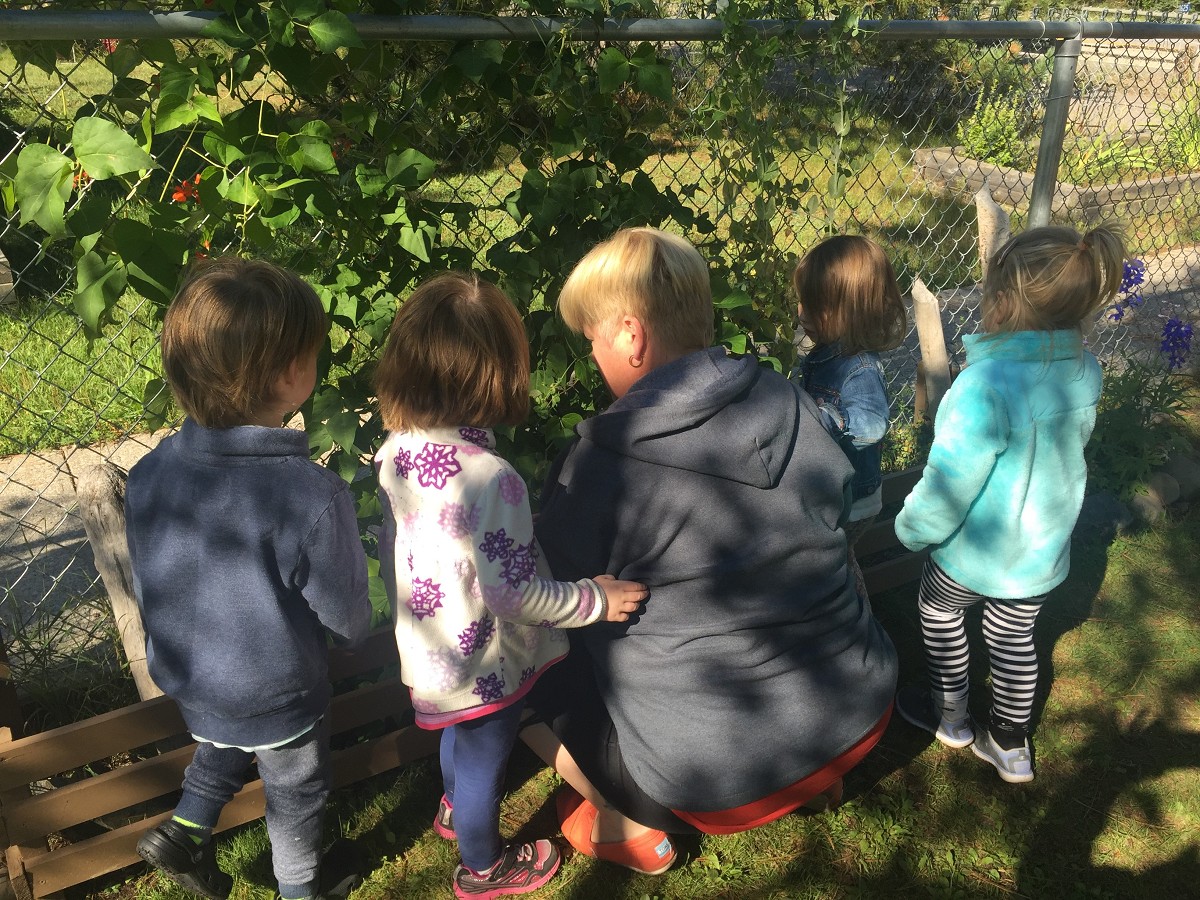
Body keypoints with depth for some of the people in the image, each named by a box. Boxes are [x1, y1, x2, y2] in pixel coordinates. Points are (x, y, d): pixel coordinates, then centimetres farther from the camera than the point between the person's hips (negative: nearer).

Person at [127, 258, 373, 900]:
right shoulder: (313, 497, -36)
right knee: (296, 794, 27)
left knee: (221, 750, 38)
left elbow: (146, 589, -3)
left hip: (187, 683, 4)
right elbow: (348, 621, -23)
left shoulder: (148, 475, -19)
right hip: (277, 700, -4)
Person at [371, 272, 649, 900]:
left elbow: (389, 550, 3)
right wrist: (596, 599, -16)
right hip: (484, 662, -7)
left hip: (429, 649, 7)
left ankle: (453, 808, 63)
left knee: (461, 731, 35)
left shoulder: (395, 450, -11)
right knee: (485, 759, 19)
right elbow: (514, 593, -29)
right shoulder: (490, 477, -36)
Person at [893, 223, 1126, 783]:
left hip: (975, 552, -5)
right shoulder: (1085, 369, -11)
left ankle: (950, 715, 41)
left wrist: (911, 529, -10)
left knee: (939, 611, 24)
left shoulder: (986, 385, -34)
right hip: (1045, 549, 6)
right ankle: (1011, 747, 40)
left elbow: (948, 484, -28)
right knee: (1014, 638, 24)